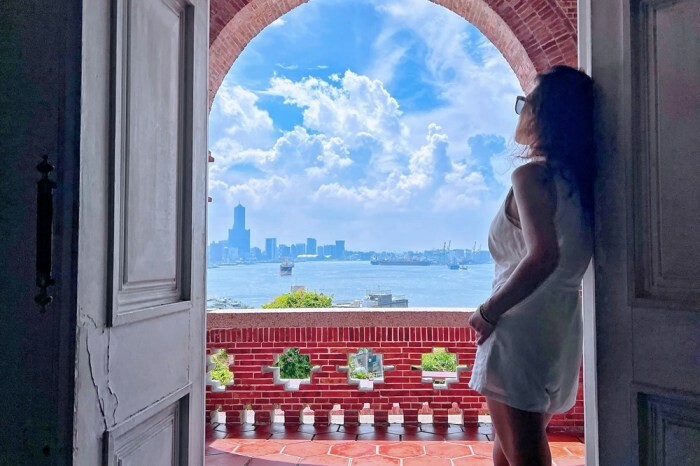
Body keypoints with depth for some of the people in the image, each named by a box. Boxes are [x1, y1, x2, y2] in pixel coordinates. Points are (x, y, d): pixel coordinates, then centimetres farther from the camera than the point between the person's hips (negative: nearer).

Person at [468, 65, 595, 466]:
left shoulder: (532, 174, -15)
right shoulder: (577, 177, 10)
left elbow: (543, 256, -28)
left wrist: (488, 312, -19)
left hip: (522, 328, -9)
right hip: (563, 327, 9)